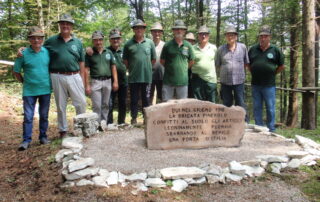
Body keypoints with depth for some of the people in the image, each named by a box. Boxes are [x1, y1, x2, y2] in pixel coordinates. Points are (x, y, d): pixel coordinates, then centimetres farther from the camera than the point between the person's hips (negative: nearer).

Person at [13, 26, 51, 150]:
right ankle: (26, 140, 8)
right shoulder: (23, 54, -6)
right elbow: (16, 72, 4)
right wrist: (24, 82, 4)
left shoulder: (47, 52, 0)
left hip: (45, 90, 2)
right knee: (28, 116, 0)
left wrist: (50, 82, 6)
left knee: (44, 115, 12)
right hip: (29, 91, -2)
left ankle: (43, 137, 24)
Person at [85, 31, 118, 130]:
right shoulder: (89, 53, 2)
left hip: (107, 81, 3)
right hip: (95, 82, -3)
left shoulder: (108, 52, 11)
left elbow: (113, 67, 10)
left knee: (105, 105, 9)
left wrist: (115, 81, 2)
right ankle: (98, 125, 3)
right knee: (97, 106, -5)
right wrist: (87, 85, -8)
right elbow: (86, 70, -2)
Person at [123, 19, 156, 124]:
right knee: (134, 99, 7)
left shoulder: (150, 43, 3)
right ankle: (134, 118, 17)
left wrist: (145, 67, 6)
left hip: (147, 76, 1)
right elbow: (125, 60, 7)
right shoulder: (128, 44, 1)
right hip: (133, 77, 0)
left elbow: (153, 59, 9)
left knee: (146, 99, 9)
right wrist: (132, 69, 4)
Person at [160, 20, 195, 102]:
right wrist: (171, 67, 6)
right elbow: (162, 61, 6)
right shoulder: (167, 45, -2)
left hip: (183, 80, 2)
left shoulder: (188, 46, 3)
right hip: (168, 80, -1)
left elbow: (191, 61, 13)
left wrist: (183, 68, 7)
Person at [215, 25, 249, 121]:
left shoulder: (242, 47, 2)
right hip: (225, 81, 1)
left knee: (240, 104, 3)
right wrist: (226, 70, 5)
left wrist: (239, 70, 7)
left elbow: (246, 62, 11)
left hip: (239, 81, -1)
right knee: (226, 104, 11)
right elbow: (217, 65, 9)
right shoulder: (221, 49, 2)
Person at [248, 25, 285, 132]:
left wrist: (272, 74, 1)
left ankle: (271, 130, 12)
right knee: (257, 108, 11)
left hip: (269, 85, -3)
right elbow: (248, 64, 17)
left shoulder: (275, 50, -1)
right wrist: (254, 74, 8)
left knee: (270, 109, 2)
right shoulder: (253, 49, 7)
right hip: (255, 84, 3)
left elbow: (282, 66, 5)